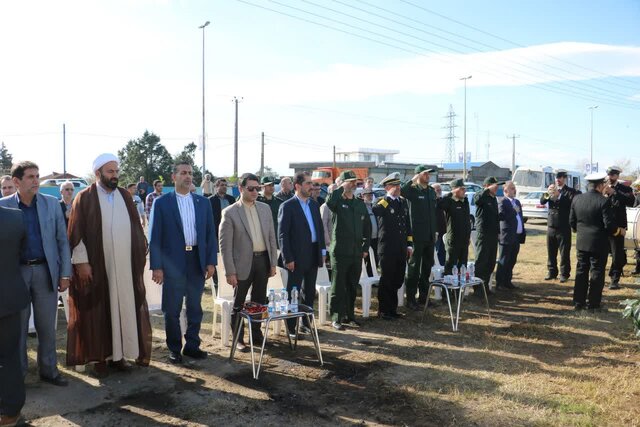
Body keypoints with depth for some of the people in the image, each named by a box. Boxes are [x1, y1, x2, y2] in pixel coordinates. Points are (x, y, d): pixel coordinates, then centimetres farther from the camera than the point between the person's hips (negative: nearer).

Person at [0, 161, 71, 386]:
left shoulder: (52, 203, 3)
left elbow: (62, 240, 4)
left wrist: (65, 274, 0)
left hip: (45, 270, 1)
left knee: (47, 325, 8)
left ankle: (48, 369, 21)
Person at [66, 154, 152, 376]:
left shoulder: (125, 195, 10)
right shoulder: (85, 198, -3)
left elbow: (136, 226, 12)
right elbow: (76, 233, -5)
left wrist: (141, 252, 7)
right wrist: (82, 261, -11)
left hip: (125, 265, 4)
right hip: (96, 265, -4)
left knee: (123, 307, 8)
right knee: (97, 311, 5)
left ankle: (119, 354, 19)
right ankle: (99, 357, 15)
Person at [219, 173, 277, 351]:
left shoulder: (265, 208, 6)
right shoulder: (230, 212, -9)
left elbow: (272, 237, 10)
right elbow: (225, 245, -9)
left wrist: (273, 263, 5)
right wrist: (230, 272, -12)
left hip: (263, 260, 5)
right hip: (243, 263, -4)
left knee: (259, 301, 15)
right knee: (239, 304, 8)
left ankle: (256, 334, 32)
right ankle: (238, 339, 22)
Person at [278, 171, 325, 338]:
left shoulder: (314, 204, 10)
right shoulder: (287, 206, -9)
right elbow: (282, 235, -12)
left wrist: (322, 251, 9)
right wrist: (288, 258, -15)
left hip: (313, 255, 6)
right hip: (297, 257, -6)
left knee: (309, 292, 15)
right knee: (293, 293, 4)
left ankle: (307, 324, 27)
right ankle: (291, 327, 14)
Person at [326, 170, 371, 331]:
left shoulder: (360, 204, 12)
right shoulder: (338, 202, -4)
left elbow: (367, 227, 16)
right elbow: (329, 202, -30)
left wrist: (365, 247, 9)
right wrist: (342, 188, -17)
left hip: (357, 252, 5)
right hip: (340, 251, -5)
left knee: (352, 287, 13)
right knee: (338, 287, 2)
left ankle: (349, 316, 25)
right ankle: (336, 318, 11)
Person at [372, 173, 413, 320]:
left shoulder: (403, 202, 12)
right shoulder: (382, 204, -7)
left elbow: (408, 224, 17)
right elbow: (372, 213, -30)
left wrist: (409, 244, 13)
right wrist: (389, 197, -20)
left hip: (401, 249, 6)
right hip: (387, 249, -6)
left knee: (398, 280, 13)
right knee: (386, 281, 3)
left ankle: (392, 308, 28)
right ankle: (383, 310, 17)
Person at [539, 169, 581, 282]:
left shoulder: (570, 191, -1)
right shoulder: (552, 190, 11)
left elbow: (571, 203, -18)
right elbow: (542, 201, 0)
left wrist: (558, 195, -27)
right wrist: (547, 193, -18)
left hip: (564, 227, -4)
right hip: (551, 226, 4)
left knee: (564, 252, 0)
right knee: (551, 252, 9)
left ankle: (564, 274, 7)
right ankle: (552, 272, 18)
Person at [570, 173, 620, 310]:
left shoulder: (577, 199, 0)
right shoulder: (604, 201, -16)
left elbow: (572, 221, 6)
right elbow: (609, 225, -17)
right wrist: (620, 231, 3)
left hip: (581, 242, 5)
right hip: (598, 244, -5)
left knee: (581, 272, 12)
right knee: (597, 273, 5)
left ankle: (578, 302, 17)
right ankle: (593, 304, 10)